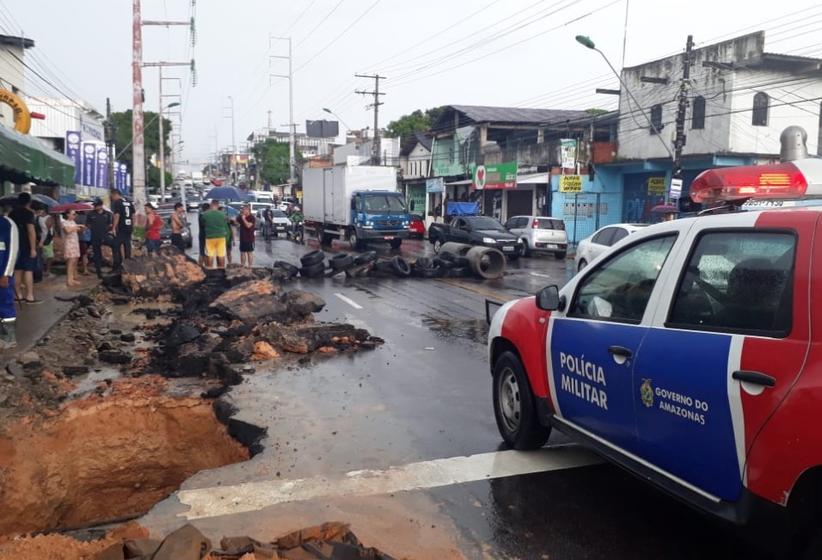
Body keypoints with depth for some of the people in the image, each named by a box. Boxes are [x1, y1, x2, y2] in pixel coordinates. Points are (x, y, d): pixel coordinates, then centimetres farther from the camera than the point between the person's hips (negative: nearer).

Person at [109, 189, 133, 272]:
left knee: (116, 247, -3)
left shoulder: (117, 202, -8)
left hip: (121, 228, -7)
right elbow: (133, 215, 16)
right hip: (129, 227, 7)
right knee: (127, 246, 12)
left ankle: (118, 266, -6)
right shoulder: (129, 202, 14)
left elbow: (117, 216, -16)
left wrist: (114, 228, -14)